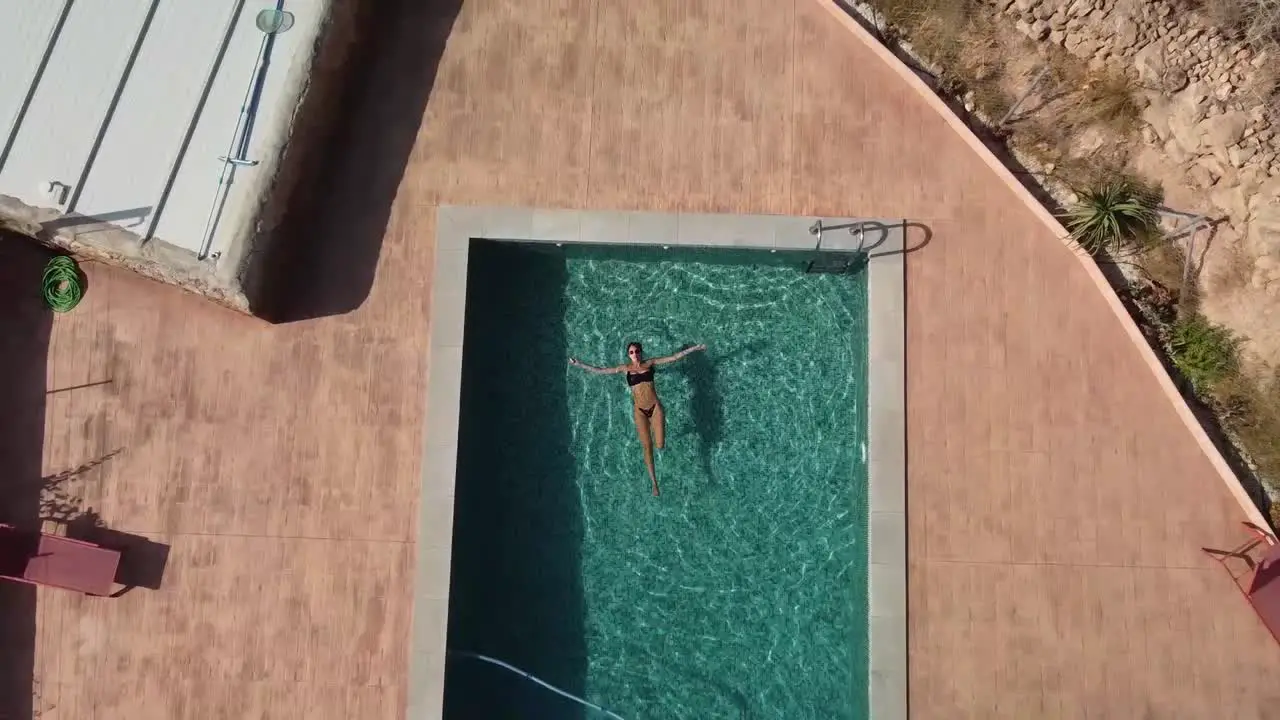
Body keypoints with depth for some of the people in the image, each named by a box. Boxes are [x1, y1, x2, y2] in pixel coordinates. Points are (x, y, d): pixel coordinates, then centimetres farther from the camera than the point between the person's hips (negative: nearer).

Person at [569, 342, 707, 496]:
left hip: (655, 407, 0)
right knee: (647, 447, 1)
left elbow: (674, 357, 3)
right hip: (640, 411, 0)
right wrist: (580, 364, 1)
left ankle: (655, 433, 35)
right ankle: (654, 482, 13)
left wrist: (694, 348, 2)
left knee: (660, 445, -3)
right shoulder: (626, 368, 2)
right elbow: (600, 371, 4)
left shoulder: (650, 363, 1)